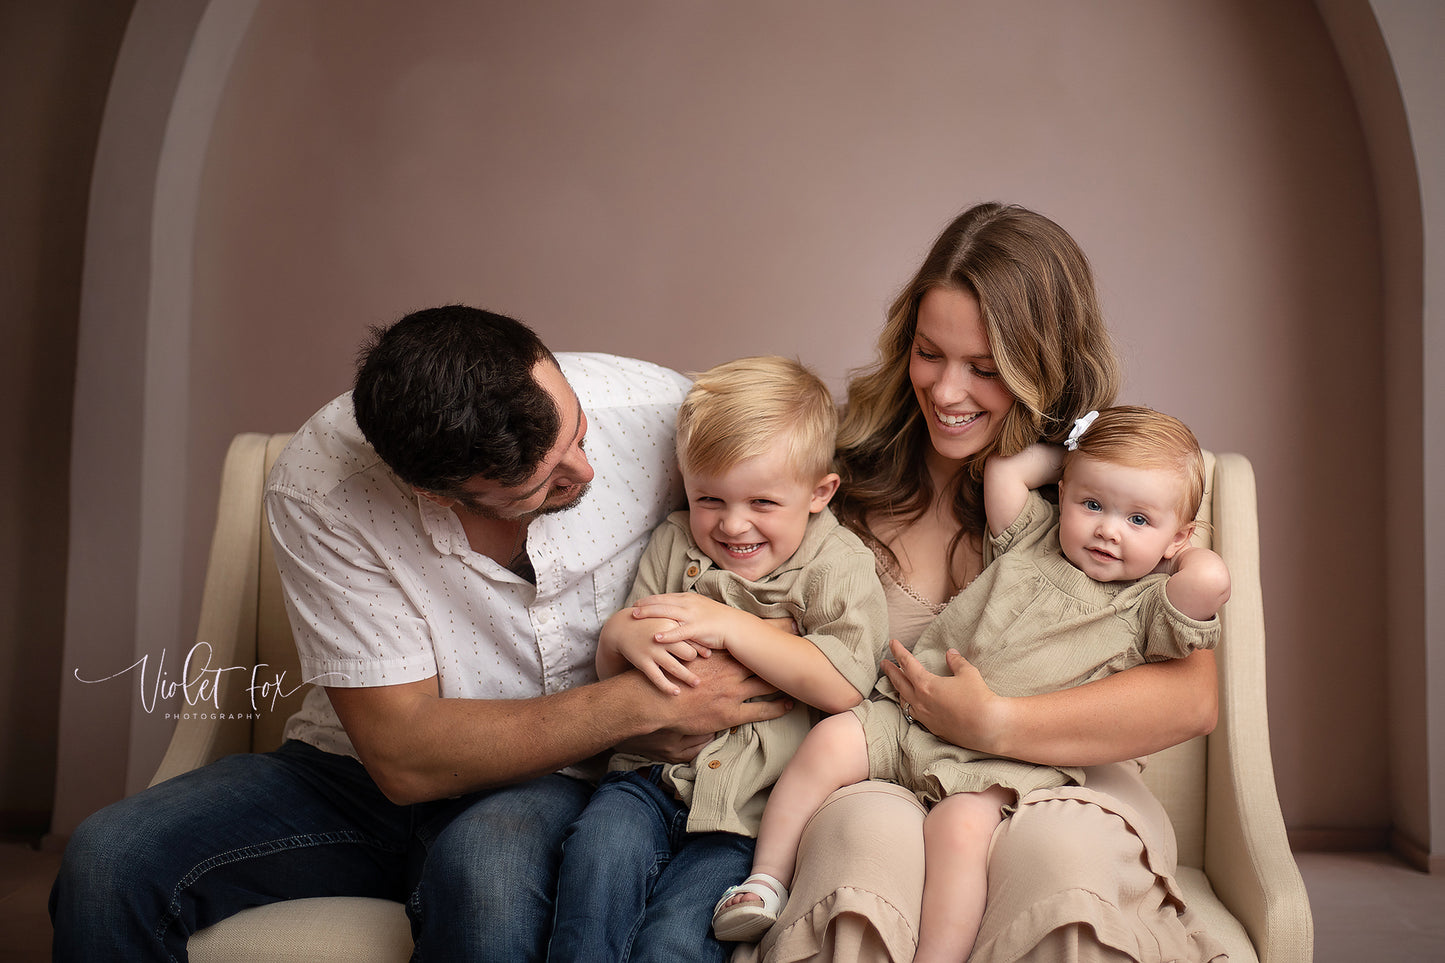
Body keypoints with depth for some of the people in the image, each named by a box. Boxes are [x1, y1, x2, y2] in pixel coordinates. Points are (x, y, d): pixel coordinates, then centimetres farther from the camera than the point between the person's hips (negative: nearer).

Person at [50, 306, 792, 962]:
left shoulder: (654, 411, -20)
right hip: (365, 772, 1)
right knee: (109, 860, -20)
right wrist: (644, 703, -26)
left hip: (552, 786, 0)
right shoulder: (319, 490, -22)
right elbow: (404, 756, -20)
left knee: (488, 859, -36)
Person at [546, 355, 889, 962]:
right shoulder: (672, 545, 10)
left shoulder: (838, 566, -1)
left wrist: (727, 625, -20)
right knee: (598, 852, -27)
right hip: (656, 774, 4)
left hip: (752, 810, -3)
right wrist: (621, 635, -12)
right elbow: (610, 675, 14)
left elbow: (845, 684, -18)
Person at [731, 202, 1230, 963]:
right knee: (868, 829, -35)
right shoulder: (853, 459, 4)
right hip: (878, 781, 0)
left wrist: (995, 725, -17)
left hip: (1058, 786, 0)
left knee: (1056, 848, -35)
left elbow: (1192, 696, -9)